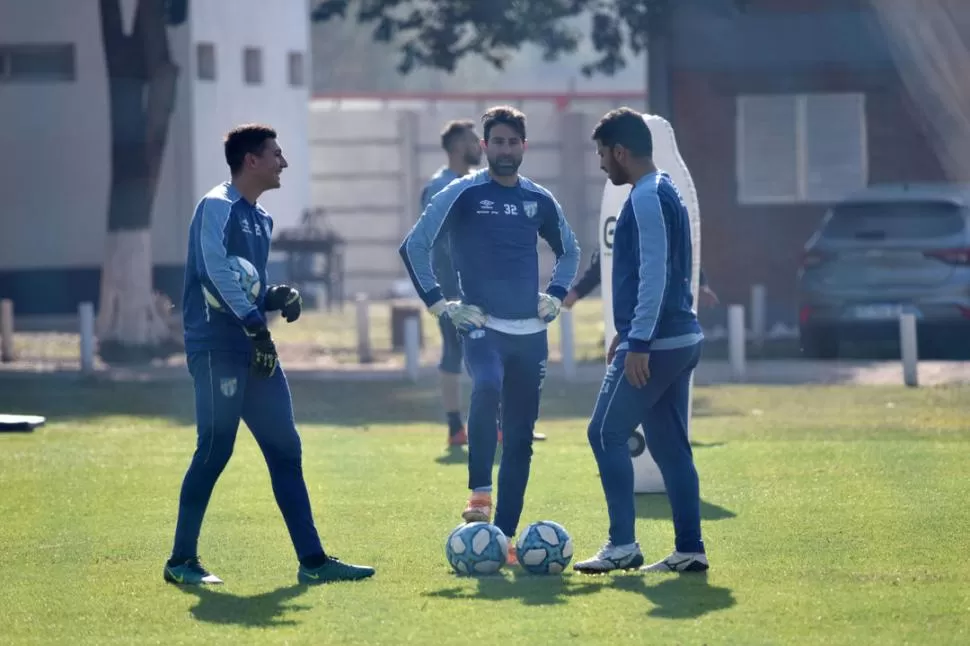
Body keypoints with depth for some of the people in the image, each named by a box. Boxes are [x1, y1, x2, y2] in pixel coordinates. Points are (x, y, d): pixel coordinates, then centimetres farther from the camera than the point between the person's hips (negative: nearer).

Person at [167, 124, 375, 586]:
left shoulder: (261, 219, 19)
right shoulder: (217, 206, -9)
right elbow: (216, 269, -24)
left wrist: (277, 297, 4)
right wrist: (255, 322, -26)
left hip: (254, 350, 9)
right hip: (218, 348, -9)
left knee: (286, 450, 7)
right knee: (215, 451, -7)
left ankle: (312, 561, 9)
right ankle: (181, 560, 3)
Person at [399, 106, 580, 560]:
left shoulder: (539, 200, 10)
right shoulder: (462, 194, -3)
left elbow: (568, 251, 27)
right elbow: (414, 246, -5)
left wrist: (556, 296, 13)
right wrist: (438, 304, -8)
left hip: (530, 331, 5)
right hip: (480, 325, -5)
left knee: (520, 437, 3)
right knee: (487, 387, -35)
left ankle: (504, 536, 8)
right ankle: (479, 493, -27)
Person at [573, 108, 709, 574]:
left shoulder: (646, 199, -14)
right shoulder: (665, 193, 17)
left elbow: (654, 274, -21)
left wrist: (638, 343, -22)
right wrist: (628, 331, 27)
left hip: (654, 343, -10)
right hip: (681, 338, 10)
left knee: (606, 433, -4)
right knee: (669, 444, 10)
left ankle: (622, 544, -5)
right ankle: (689, 549, 9)